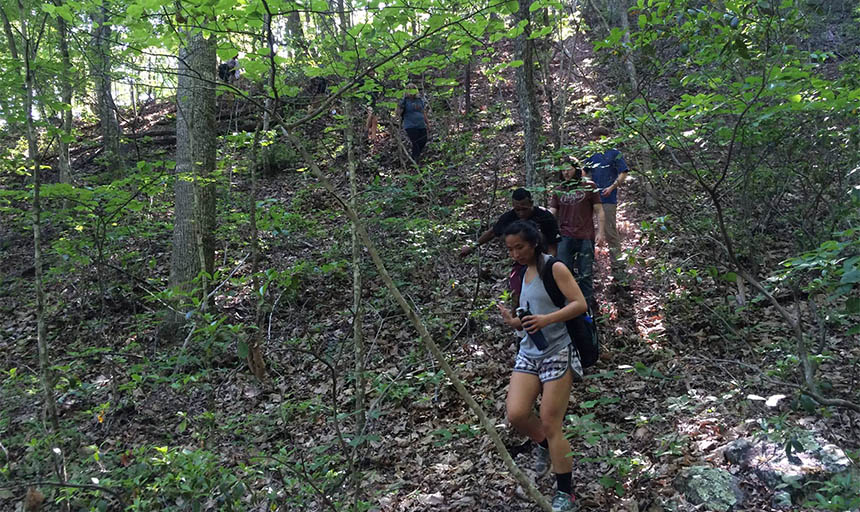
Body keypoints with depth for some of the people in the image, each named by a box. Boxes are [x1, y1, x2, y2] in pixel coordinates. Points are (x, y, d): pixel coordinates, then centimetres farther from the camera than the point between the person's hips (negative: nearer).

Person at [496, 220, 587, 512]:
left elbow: (580, 304, -14)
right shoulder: (524, 274, 14)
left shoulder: (554, 268, -6)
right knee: (516, 415, -11)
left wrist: (547, 319, -28)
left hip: (558, 352, -6)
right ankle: (543, 445, 23)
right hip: (528, 353, 6)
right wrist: (514, 323, -5)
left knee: (551, 425, -3)